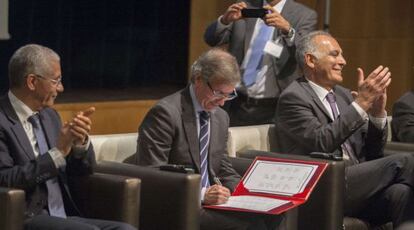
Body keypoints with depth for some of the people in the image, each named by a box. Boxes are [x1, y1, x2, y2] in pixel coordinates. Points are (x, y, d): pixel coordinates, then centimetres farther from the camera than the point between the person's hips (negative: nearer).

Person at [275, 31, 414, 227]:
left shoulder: (343, 95, 19)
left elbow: (372, 152, 18)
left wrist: (377, 112, 0)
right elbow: (321, 142, -18)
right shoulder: (293, 98, -2)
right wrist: (362, 103, -18)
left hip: (356, 184, 6)